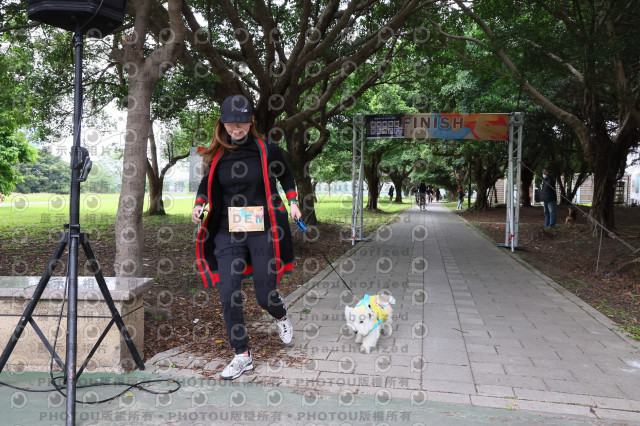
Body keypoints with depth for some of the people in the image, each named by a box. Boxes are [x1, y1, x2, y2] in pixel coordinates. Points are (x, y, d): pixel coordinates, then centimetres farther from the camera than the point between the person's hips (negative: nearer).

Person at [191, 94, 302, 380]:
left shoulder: (267, 151, -3)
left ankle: (281, 317, 41)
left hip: (263, 231, -2)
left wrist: (292, 202, 5)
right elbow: (207, 184, 19)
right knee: (229, 296, -4)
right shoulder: (217, 156, 3)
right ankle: (242, 356, 12)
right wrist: (199, 205, 1)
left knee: (265, 295, 4)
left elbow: (286, 177, 16)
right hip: (228, 232, 3)